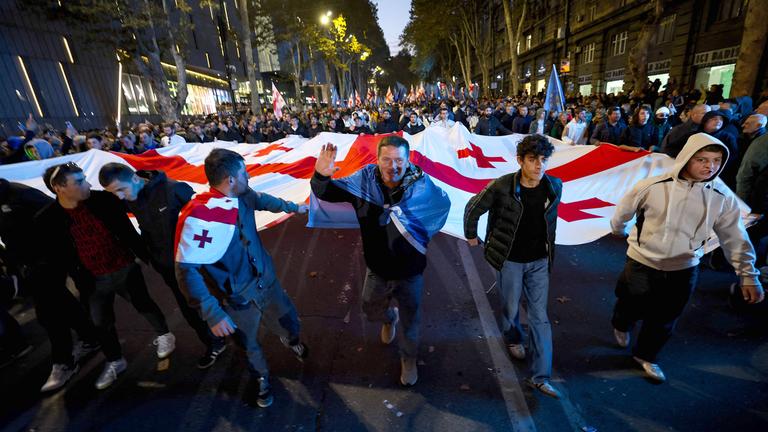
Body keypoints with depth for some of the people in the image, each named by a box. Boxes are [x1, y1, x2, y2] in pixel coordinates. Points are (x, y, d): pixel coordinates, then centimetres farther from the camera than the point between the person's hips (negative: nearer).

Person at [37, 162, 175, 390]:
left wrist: (146, 256, 2)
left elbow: (128, 230, -3)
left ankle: (164, 335, 39)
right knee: (101, 323, 15)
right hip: (94, 280, 2)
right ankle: (115, 361, 36)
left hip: (125, 268, -1)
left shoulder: (103, 199, -13)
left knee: (143, 304, 15)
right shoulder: (46, 220, -12)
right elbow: (54, 259, -4)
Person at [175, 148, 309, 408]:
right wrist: (212, 313, -28)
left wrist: (294, 207, 29)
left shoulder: (243, 196, -9)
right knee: (249, 345, 20)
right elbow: (186, 270, -27)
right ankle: (261, 378, 52)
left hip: (267, 283, 5)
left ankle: (290, 341, 57)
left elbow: (264, 200, 14)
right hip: (237, 300, -5)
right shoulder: (198, 217, -30)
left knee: (290, 326, 19)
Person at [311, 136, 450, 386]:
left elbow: (443, 203, -30)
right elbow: (327, 193, -11)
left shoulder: (420, 183, -22)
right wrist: (321, 176, -32)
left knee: (410, 321, 20)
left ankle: (409, 358, 52)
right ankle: (389, 317, 65)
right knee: (371, 311, 28)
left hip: (410, 271, -2)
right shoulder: (365, 179, -15)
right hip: (377, 269, 3)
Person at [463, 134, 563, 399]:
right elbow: (472, 209, -6)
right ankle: (513, 339, 50)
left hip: (539, 261, 3)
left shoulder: (555, 187, -8)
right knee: (511, 308, 16)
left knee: (540, 316, 6)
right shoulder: (501, 186, -21)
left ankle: (540, 376, 19)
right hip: (509, 260, -3)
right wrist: (471, 236, 5)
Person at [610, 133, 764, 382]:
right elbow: (623, 212, -2)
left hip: (684, 270, 3)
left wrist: (748, 275, -4)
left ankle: (645, 355, 41)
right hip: (642, 263, -2)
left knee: (664, 321, 16)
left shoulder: (723, 198, -9)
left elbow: (735, 239, -1)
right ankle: (621, 325, 51)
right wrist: (619, 231, 14)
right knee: (631, 308, 16)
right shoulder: (654, 186, -19)